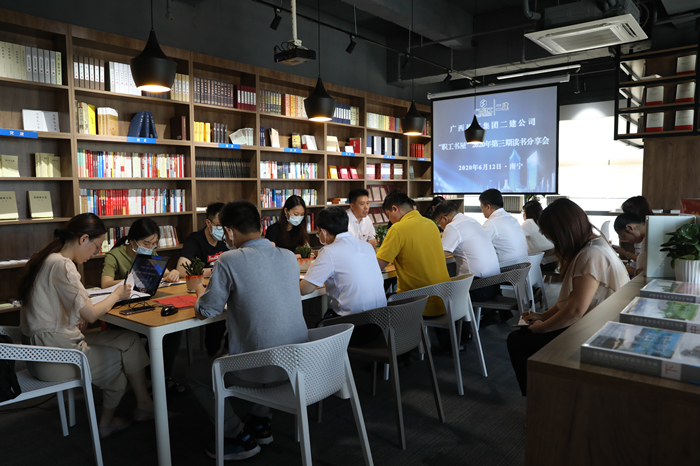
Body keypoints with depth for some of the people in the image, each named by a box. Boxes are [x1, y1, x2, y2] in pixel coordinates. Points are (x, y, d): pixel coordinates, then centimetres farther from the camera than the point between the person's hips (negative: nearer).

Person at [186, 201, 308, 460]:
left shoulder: (230, 260, -15)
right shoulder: (289, 257, 2)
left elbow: (206, 311, -6)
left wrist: (201, 292, 15)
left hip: (262, 370, -6)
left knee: (194, 374, 20)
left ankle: (240, 438, 21)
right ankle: (261, 424, 37)